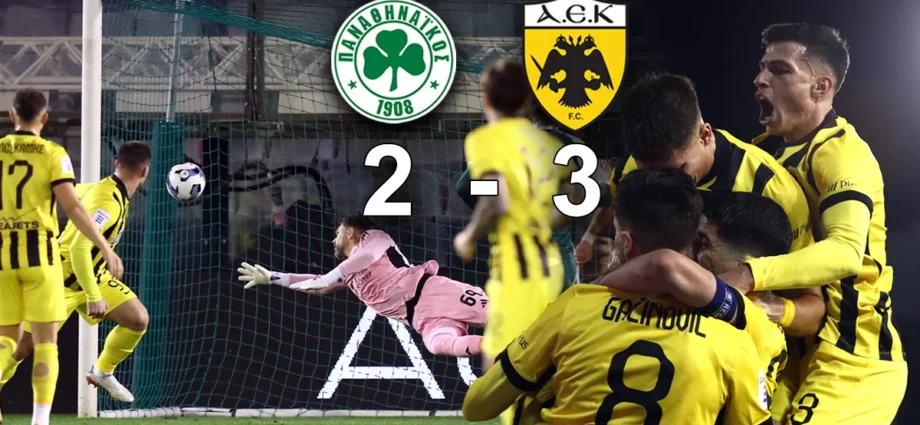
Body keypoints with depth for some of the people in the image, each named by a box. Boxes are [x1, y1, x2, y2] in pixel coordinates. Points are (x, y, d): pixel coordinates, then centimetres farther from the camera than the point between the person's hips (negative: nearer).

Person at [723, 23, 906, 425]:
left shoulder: (843, 155, -17)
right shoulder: (769, 147, 11)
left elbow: (846, 252, -33)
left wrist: (749, 276, -45)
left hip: (853, 355, -8)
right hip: (797, 345, 8)